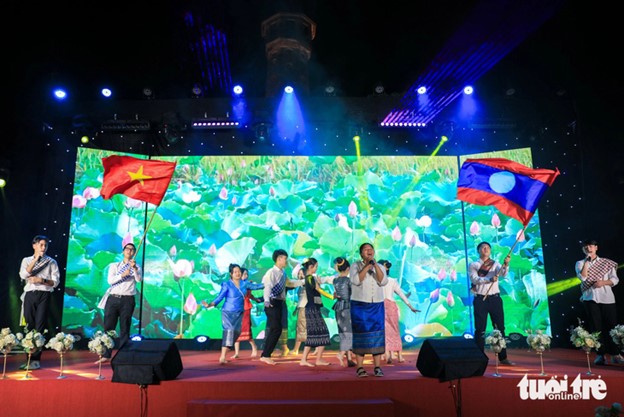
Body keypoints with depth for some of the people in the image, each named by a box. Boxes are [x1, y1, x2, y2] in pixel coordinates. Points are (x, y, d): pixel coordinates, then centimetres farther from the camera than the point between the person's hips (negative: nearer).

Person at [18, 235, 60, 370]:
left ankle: (36, 359, -5)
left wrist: (41, 280, -12)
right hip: (30, 294, 2)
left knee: (40, 326, -6)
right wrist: (35, 259, -7)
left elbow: (55, 282, 3)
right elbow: (23, 275, -5)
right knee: (29, 326, 2)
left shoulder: (51, 262, 9)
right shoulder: (26, 260, 15)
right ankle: (29, 358, 8)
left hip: (44, 295, -2)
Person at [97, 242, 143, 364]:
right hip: (113, 299, 2)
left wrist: (134, 268, -28)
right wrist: (122, 275, -17)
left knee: (124, 329, 1)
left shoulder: (136, 267, 8)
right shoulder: (114, 266, 12)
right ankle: (106, 355, 8)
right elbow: (110, 280, -2)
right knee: (108, 327, 2)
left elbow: (139, 279, -12)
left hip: (127, 300, -2)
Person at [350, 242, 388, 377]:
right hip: (359, 305, -2)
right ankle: (360, 368, 2)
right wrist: (367, 266, -18)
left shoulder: (380, 267, 9)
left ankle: (377, 367, 4)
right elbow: (356, 280, -17)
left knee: (377, 335, -1)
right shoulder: (356, 266, 1)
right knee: (360, 335, -3)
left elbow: (383, 281, -9)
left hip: (377, 306, 3)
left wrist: (375, 265, -17)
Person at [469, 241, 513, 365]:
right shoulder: (473, 265, 3)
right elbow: (475, 279, -14)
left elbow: (503, 274, -10)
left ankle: (503, 358, 14)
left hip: (495, 298, 3)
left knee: (500, 327, 5)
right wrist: (490, 279, -29)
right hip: (480, 299, -2)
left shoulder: (495, 264, 10)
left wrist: (506, 264, -30)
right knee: (480, 329, 0)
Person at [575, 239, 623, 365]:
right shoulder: (580, 263, 8)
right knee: (596, 327, -1)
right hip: (590, 297, -1)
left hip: (607, 298, 1)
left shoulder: (607, 263, 11)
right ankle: (601, 355, 5)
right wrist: (587, 262, -8)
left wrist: (603, 282, -12)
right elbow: (583, 277, -9)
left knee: (612, 325, 0)